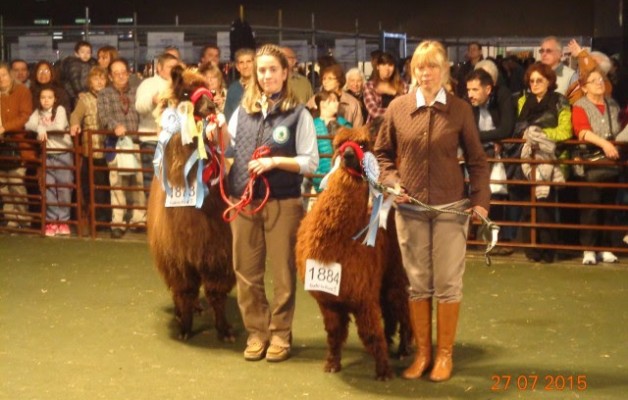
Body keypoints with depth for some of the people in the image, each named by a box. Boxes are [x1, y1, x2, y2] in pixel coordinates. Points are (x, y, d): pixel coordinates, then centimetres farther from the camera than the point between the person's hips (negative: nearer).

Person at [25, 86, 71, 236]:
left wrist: (42, 127, -12)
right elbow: (28, 125, -6)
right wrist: (40, 129, -22)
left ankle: (63, 221, 8)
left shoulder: (60, 109, -4)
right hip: (46, 155, 3)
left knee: (64, 188, -1)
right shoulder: (37, 112, 9)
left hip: (63, 153, -3)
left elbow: (60, 126, -20)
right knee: (48, 188, 2)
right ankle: (51, 221, 9)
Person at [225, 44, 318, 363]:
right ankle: (256, 331, 21)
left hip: (283, 203, -4)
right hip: (243, 201, 4)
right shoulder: (242, 111, 10)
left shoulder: (298, 114, -2)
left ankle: (280, 333, 18)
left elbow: (311, 163, -5)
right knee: (246, 272, 8)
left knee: (282, 272, 5)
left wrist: (275, 161, -15)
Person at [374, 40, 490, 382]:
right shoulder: (397, 107, 0)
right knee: (417, 283, 9)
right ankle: (422, 352, 20)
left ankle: (444, 353, 17)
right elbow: (382, 153, 11)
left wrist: (480, 200, -5)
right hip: (410, 208, 1)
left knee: (448, 283, 4)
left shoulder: (460, 109, -2)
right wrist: (391, 182, -5)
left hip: (451, 208, -1)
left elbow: (477, 159, 3)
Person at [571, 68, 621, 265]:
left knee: (609, 205, 6)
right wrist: (603, 143, -33)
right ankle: (588, 249, -2)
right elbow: (582, 131, -20)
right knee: (590, 205, -7)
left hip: (610, 161, 5)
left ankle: (605, 248, 13)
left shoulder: (613, 106, 14)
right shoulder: (580, 107, -3)